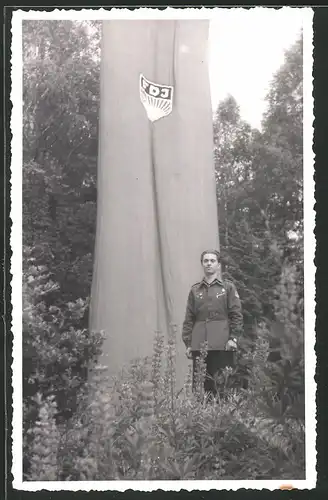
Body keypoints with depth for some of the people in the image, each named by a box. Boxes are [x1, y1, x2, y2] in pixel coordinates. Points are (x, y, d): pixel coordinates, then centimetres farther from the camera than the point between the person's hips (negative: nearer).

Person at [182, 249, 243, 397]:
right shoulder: (195, 290, 13)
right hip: (199, 345, 2)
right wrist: (188, 343, 5)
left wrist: (233, 338, -8)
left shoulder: (228, 287, 7)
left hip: (222, 346, -2)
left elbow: (237, 315, 2)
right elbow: (188, 319, 11)